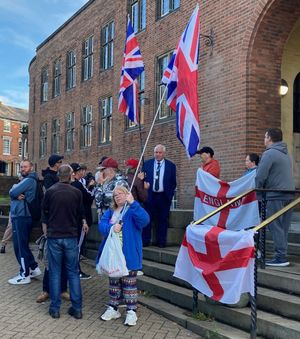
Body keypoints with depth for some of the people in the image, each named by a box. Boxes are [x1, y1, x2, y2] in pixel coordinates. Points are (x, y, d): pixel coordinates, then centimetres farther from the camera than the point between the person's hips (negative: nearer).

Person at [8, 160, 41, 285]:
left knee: (20, 246, -4)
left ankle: (24, 275, 2)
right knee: (23, 245, 17)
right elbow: (13, 193, 9)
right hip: (20, 216, 10)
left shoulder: (29, 180, -13)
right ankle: (34, 268, 24)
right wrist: (17, 195, -11)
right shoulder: (26, 180, 19)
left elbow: (12, 192, -20)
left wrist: (14, 189, 1)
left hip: (21, 217, -10)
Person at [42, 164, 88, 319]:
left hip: (54, 236, -1)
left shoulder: (50, 191, -6)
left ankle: (55, 308, 11)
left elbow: (44, 213, 3)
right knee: (73, 272, 7)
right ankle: (77, 308, 10)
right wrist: (84, 223, 32)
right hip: (71, 236, 1)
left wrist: (46, 231, 18)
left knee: (55, 272, 6)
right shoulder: (77, 192, -2)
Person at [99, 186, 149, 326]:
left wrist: (132, 203, -31)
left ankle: (131, 311, 9)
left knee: (129, 282, 1)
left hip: (128, 254, -5)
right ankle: (113, 308, 27)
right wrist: (111, 228, -24)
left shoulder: (133, 210, -3)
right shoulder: (110, 212, 14)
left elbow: (144, 220, -24)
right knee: (113, 281, 15)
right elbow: (101, 225, -2)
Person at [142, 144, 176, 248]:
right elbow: (143, 179, 8)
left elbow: (173, 182, 6)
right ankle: (145, 241, 8)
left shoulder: (171, 166, 4)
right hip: (150, 196, 1)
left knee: (162, 220, 4)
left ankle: (161, 242, 12)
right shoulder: (147, 164, 7)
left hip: (164, 197, 0)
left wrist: (170, 195, -1)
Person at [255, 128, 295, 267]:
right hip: (289, 194, 8)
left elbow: (260, 177, -13)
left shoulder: (269, 154, -9)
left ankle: (280, 257, -3)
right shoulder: (286, 154, 19)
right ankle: (282, 254, 15)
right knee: (284, 227, 11)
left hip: (275, 195, -8)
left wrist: (258, 191, 3)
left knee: (275, 226, -4)